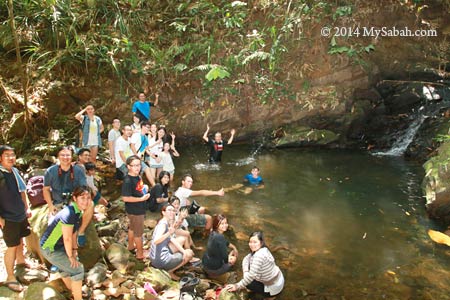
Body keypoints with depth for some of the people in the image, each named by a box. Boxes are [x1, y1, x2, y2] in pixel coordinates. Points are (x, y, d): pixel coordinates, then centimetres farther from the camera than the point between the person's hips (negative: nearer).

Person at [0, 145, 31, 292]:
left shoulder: (15, 171, 2)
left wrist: (27, 208, 17)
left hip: (21, 214, 7)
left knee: (20, 239, 24)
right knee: (12, 246, 0)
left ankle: (20, 261, 47)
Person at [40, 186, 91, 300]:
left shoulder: (78, 211, -3)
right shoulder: (69, 213, -32)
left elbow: (73, 232, 7)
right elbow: (67, 238, -26)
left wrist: (74, 250, 7)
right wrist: (71, 256, -14)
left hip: (59, 245, 10)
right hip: (50, 248, -10)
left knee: (66, 265, 30)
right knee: (77, 269, -6)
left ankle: (72, 290, 55)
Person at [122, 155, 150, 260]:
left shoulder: (137, 177, -1)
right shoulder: (128, 181, -28)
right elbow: (125, 198, -28)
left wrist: (145, 192, -1)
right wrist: (142, 198, -26)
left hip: (139, 209, 9)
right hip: (135, 211, -9)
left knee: (132, 228, 27)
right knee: (139, 232, 7)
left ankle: (131, 246, 48)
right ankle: (140, 253, 24)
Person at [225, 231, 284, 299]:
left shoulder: (259, 255, -31)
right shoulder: (262, 250, -3)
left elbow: (251, 275, -33)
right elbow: (246, 259, 3)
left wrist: (237, 286, -28)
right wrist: (245, 272, -12)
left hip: (274, 287, -8)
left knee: (248, 283, 3)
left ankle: (270, 296, 16)